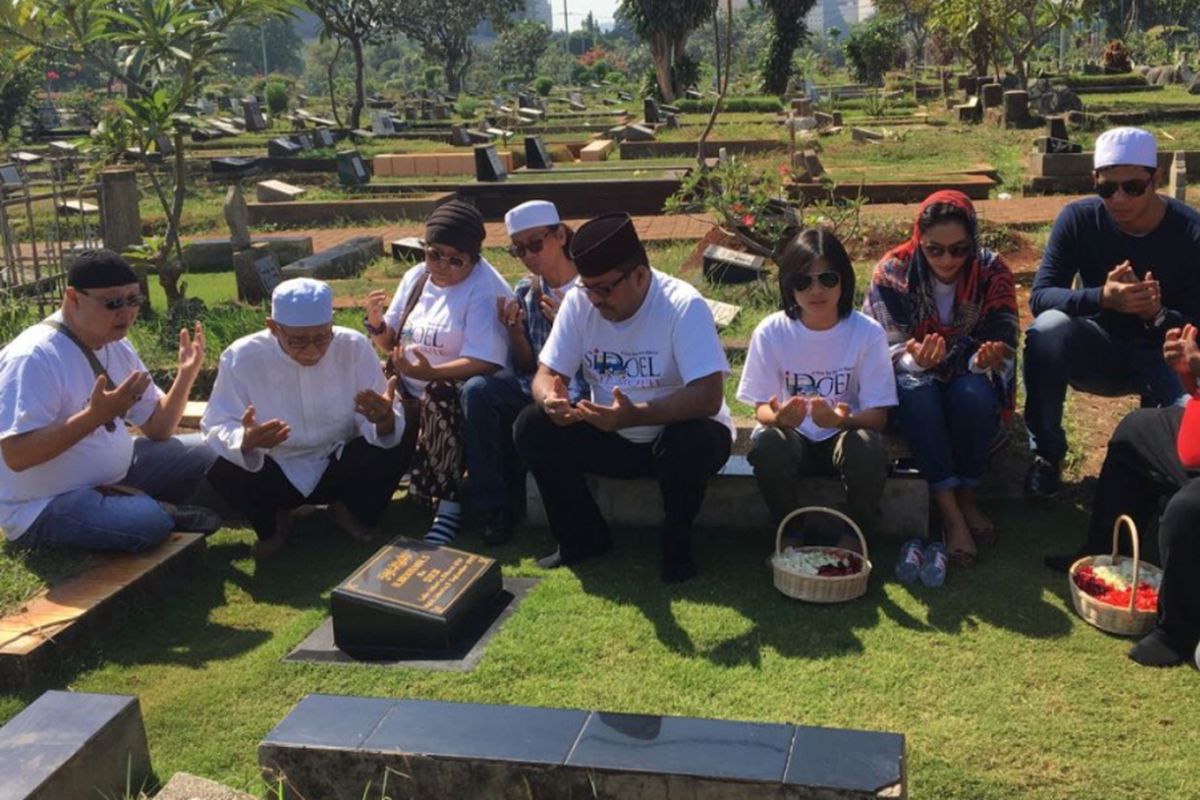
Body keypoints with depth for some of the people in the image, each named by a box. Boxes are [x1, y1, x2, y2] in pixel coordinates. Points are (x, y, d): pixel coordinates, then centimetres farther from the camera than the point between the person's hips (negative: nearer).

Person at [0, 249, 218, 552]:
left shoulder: (117, 347, 4)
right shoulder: (35, 357, -22)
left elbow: (157, 429, 6)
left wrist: (186, 374, -9)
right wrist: (95, 415, -36)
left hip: (112, 478, 8)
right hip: (45, 506, -8)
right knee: (148, 522, -33)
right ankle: (164, 513, 0)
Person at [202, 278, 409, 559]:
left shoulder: (355, 347, -17)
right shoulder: (241, 356, -17)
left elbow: (388, 423, -19)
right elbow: (216, 425, -19)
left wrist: (384, 420, -45)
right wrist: (246, 441, -43)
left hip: (339, 468, 0)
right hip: (274, 474, 0)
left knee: (397, 445, -25)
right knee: (222, 471, -28)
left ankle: (349, 511, 7)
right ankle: (272, 524, 6)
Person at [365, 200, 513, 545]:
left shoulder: (484, 289, -12)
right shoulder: (415, 277, 8)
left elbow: (485, 362, -22)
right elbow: (392, 342, 15)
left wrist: (429, 373, -34)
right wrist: (377, 324, -8)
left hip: (460, 393, -6)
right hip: (412, 394, 6)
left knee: (439, 395, -38)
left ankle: (449, 505, -28)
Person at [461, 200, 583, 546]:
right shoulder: (526, 291, 9)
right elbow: (527, 368, 11)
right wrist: (514, 328, -7)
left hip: (583, 390, -5)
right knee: (477, 391, -22)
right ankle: (494, 508, -15)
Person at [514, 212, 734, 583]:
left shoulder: (684, 306, -23)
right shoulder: (579, 302, -9)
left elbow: (709, 397, -32)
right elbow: (547, 374, -7)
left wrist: (634, 414, -46)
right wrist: (551, 398, -33)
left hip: (677, 431, -4)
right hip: (611, 439, 4)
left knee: (691, 440, -37)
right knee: (532, 427, -16)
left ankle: (676, 546, -8)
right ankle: (584, 538, 2)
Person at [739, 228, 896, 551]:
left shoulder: (867, 332, -11)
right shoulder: (771, 332, -9)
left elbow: (877, 415, -11)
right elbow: (762, 409, -6)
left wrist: (843, 420, -35)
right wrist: (778, 416, -31)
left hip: (844, 435, 0)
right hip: (793, 437, 1)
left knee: (867, 446, -34)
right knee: (767, 444, -32)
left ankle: (856, 536, -5)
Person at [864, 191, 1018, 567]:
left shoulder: (992, 272, -10)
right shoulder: (893, 271, -13)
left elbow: (1003, 347, -12)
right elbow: (883, 346, -13)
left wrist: (985, 360, -36)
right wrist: (913, 359, -36)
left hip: (970, 378, 1)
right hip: (914, 380, 0)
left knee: (973, 394, -34)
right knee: (917, 392, -35)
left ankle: (967, 500, -15)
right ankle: (951, 516, -34)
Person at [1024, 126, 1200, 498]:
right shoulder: (1079, 218, -14)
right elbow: (1040, 296, -21)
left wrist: (1158, 314, -37)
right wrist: (1102, 298, -40)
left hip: (1165, 356, -1)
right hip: (1099, 351, 1)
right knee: (1047, 330, -32)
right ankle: (1047, 453, -12)